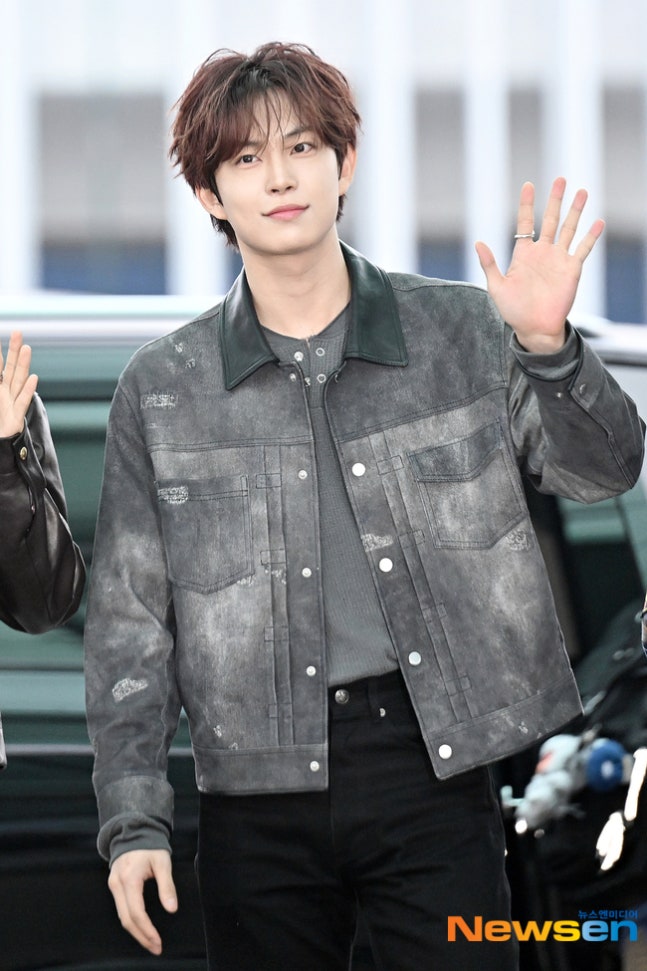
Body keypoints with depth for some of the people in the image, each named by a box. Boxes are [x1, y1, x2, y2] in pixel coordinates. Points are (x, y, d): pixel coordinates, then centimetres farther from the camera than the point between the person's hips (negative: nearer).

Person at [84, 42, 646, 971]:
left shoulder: (461, 333, 5)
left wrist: (547, 346, -18)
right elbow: (129, 622, 6)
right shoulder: (161, 391, 5)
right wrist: (132, 819, 0)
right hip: (260, 798, 1)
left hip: (431, 763, -1)